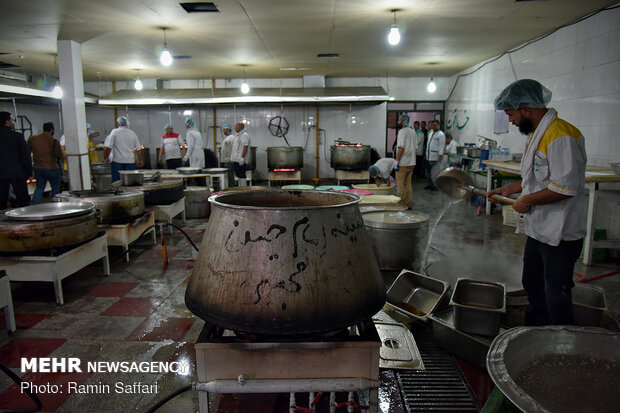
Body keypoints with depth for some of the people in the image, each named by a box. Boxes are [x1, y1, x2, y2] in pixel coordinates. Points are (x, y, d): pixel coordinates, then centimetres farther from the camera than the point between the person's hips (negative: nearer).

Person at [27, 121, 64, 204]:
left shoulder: (33, 138, 1)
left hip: (38, 168, 5)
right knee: (55, 188, 10)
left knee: (39, 188, 18)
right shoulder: (54, 141, -14)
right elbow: (60, 156, -15)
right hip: (51, 169, -4)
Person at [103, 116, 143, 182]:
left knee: (116, 181, 4)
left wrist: (106, 158, 3)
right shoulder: (132, 133, 4)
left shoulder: (114, 132, -4)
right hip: (130, 160, 2)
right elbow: (139, 149, 6)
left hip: (117, 160, -2)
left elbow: (108, 147, -10)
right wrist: (140, 160, 16)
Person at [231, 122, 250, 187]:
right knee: (239, 175, 12)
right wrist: (232, 157, 20)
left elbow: (245, 147, -19)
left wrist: (242, 158, -25)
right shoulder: (237, 135, 20)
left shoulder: (244, 135, -11)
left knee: (242, 176, -8)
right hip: (236, 160, 10)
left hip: (240, 160, -10)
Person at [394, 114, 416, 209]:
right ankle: (408, 204, 17)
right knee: (408, 184, 13)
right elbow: (415, 147, 17)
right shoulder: (413, 132, 13)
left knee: (400, 184, -1)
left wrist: (397, 161, -17)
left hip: (403, 163, -8)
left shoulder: (402, 131, -13)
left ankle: (401, 204, 1)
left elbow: (401, 147, -20)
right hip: (411, 162, 8)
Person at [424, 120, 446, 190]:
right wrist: (426, 153, 20)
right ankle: (430, 184, 20)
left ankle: (435, 186, -2)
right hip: (429, 156, 8)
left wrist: (440, 155, -18)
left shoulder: (441, 134, -6)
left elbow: (442, 146, -12)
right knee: (429, 171, 10)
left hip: (435, 157, -8)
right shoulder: (431, 133, 20)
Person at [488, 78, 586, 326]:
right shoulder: (536, 134, 12)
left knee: (556, 299, 1)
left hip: (559, 234, -11)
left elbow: (565, 187, -27)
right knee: (532, 286, 23)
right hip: (538, 229, 11)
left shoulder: (560, 136, -22)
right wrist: (509, 189, 19)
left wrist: (527, 201, -17)